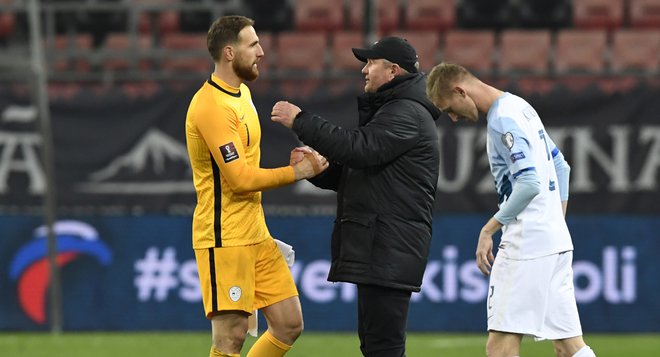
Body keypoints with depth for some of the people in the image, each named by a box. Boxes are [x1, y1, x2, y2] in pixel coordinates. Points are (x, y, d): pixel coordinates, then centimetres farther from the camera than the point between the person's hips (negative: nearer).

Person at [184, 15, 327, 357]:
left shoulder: (241, 92, 14)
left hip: (255, 235, 10)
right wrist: (297, 172, -12)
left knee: (289, 325, 7)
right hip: (225, 238, -10)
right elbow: (241, 178, -21)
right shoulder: (212, 105, -18)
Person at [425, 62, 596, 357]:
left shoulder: (503, 119, -14)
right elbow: (560, 167, 24)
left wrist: (490, 228, -16)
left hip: (526, 244, -10)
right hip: (557, 241, 10)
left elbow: (529, 184, -23)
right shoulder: (521, 107, 17)